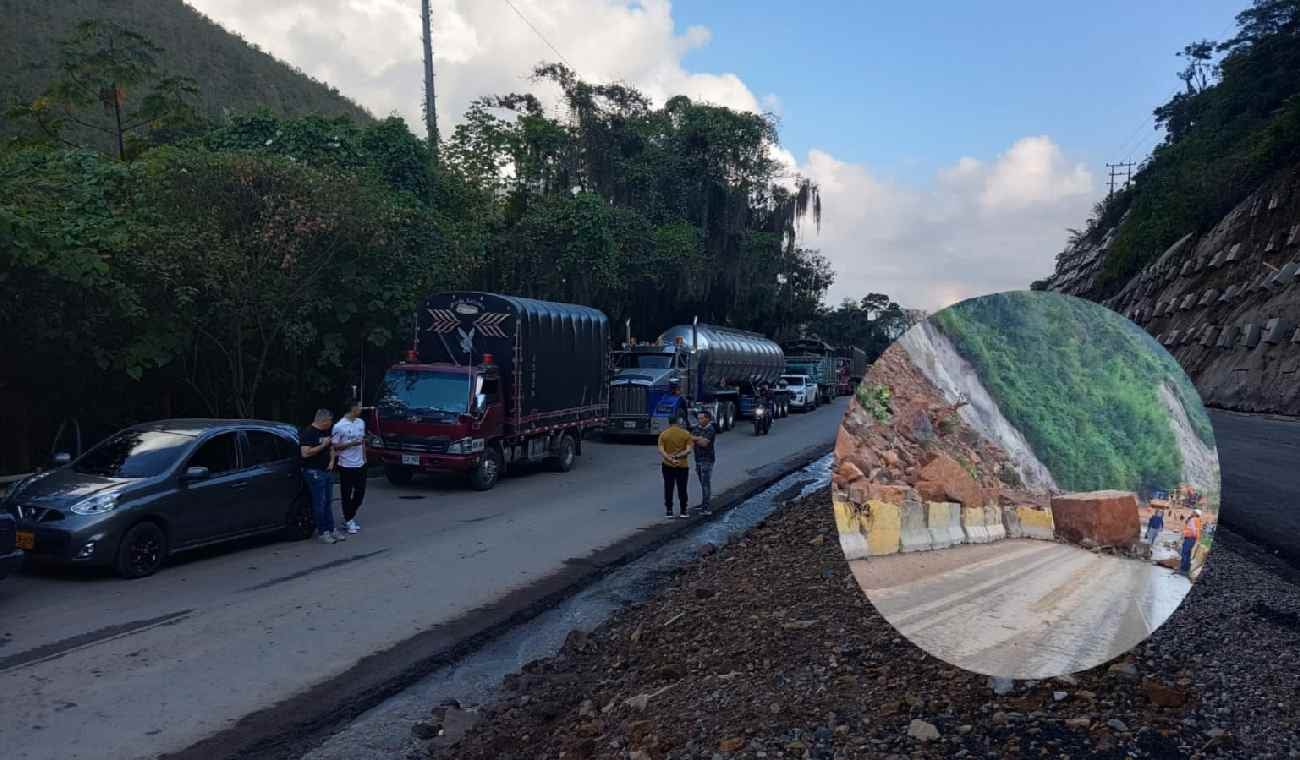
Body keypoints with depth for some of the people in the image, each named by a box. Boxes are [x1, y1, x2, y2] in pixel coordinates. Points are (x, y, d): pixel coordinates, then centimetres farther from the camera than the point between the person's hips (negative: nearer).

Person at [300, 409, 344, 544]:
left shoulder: (325, 432, 14)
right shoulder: (308, 432, -13)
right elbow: (305, 453, -23)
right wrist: (323, 445, -19)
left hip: (327, 471, 8)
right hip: (314, 472, -8)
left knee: (327, 502, 11)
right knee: (319, 504, -4)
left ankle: (331, 529, 15)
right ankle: (322, 532, 3)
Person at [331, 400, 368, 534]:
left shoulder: (361, 423, 6)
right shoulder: (339, 426, -14)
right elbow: (334, 446, -11)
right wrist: (350, 444, -21)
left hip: (360, 464, 6)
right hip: (346, 465, -6)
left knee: (360, 492, 11)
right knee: (346, 494, 4)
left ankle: (350, 516, 27)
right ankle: (348, 521, 14)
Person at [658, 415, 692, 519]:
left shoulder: (663, 434, -1)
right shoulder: (686, 434, -3)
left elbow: (661, 450, -12)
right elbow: (688, 450, -12)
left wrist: (670, 459, -18)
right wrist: (678, 455, -14)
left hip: (668, 466, 0)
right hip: (682, 466, 0)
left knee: (668, 490, 8)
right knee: (682, 490, 7)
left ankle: (669, 511, 9)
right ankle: (683, 512, 11)